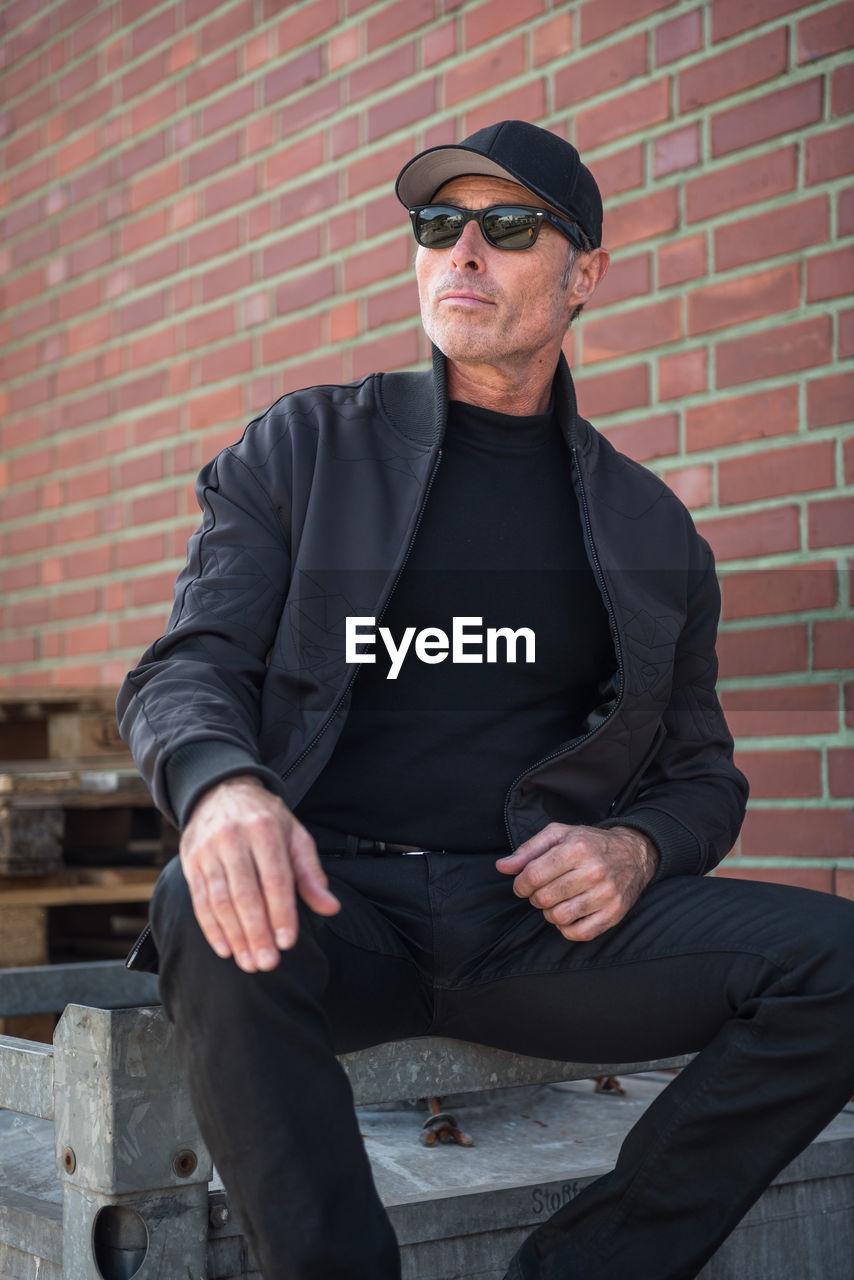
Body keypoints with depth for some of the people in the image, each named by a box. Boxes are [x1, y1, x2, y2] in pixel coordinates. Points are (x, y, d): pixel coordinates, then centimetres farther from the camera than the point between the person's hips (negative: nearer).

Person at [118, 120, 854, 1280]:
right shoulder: (306, 447, 11)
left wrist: (636, 850, -7)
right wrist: (220, 785, -22)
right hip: (335, 895, -1)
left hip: (538, 917, 2)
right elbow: (189, 667, 3)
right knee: (215, 925, -36)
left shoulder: (648, 527, 15)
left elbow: (702, 773, 19)